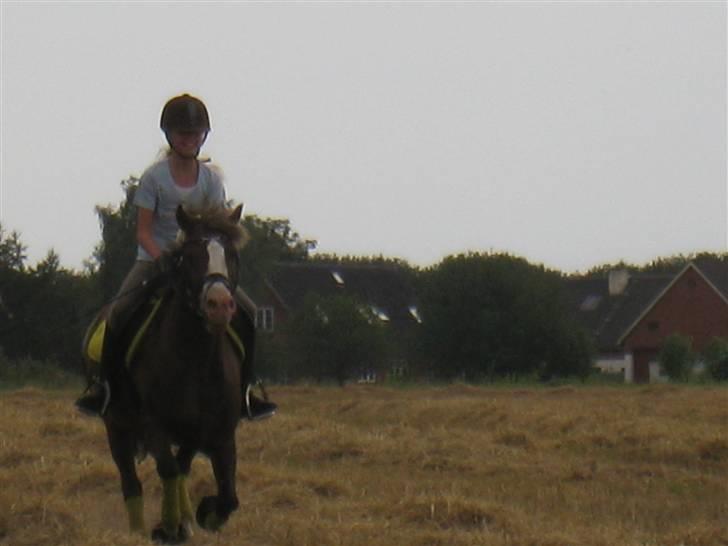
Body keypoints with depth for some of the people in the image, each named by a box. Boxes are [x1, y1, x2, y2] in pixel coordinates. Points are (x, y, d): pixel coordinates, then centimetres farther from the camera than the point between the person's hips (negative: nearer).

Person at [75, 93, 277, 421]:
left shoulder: (211, 179, 2)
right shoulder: (154, 178, -7)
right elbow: (143, 231, -9)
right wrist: (164, 259, -25)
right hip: (156, 258, -3)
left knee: (247, 313, -15)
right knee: (119, 312, -28)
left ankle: (243, 389, -1)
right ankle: (103, 384, -11)